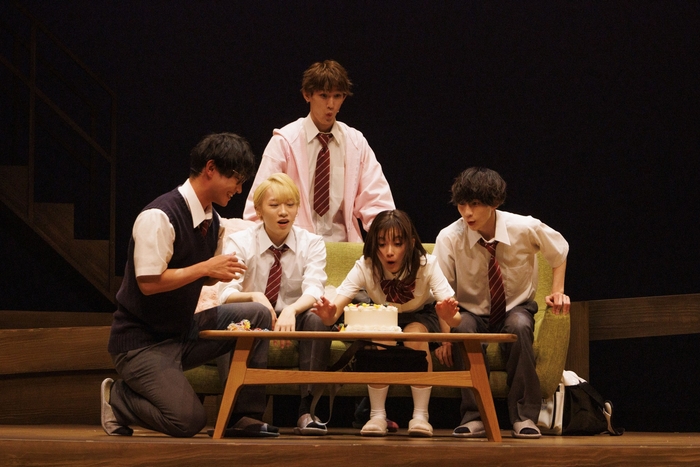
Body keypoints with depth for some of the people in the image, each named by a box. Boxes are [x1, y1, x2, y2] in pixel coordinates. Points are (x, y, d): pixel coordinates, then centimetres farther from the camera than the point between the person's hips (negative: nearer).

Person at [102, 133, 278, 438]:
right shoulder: (159, 217, -21)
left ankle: (245, 418, -3)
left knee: (257, 316, -6)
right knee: (188, 421, -22)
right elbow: (149, 283, -25)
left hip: (184, 332, 8)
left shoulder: (212, 221, 7)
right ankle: (117, 399, 5)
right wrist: (205, 268, -23)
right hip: (143, 342, -8)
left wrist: (221, 273, -6)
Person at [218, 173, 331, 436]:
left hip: (294, 319, 1)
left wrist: (292, 310, -43)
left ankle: (306, 410, -32)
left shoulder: (311, 244, -2)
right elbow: (226, 294, -19)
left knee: (317, 318, -32)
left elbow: (313, 290, -19)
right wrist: (255, 297, -42)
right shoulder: (239, 243, -5)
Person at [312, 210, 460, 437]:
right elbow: (336, 307, -34)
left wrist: (449, 315, -58)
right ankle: (377, 415, -22)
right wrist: (328, 314, -58)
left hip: (422, 317, -1)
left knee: (415, 333, -35)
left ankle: (421, 415, -26)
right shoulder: (365, 266, -25)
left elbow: (454, 317, -34)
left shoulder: (427, 264, -28)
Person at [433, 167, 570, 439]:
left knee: (519, 326, -37)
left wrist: (558, 291, -4)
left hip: (516, 308, 0)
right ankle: (473, 416, -27)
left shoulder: (525, 229, -16)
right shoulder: (449, 238, -18)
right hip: (472, 312, 0)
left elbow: (559, 251, 7)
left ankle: (524, 417, -27)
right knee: (462, 327, -36)